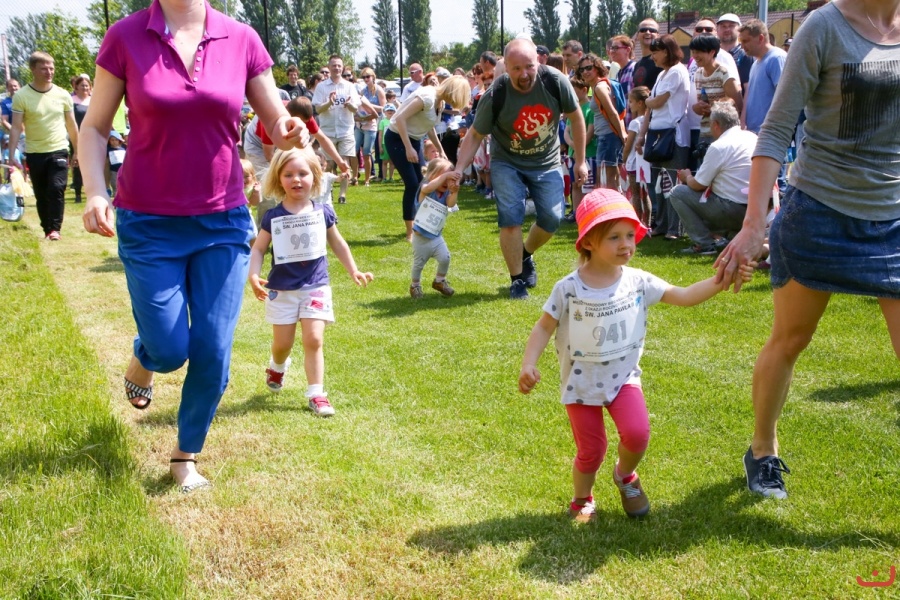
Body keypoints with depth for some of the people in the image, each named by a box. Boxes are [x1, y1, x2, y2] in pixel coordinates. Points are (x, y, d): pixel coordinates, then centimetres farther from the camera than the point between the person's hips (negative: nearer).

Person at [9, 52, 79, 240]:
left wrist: (77, 151, 11)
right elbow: (16, 128, -7)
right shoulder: (21, 96, -6)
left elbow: (71, 125, 9)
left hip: (59, 151, 0)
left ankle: (55, 228, -7)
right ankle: (47, 229, 18)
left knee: (56, 189, -12)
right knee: (41, 195, 7)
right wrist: (12, 155, -14)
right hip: (34, 153, 0)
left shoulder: (63, 95, 0)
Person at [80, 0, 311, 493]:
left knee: (213, 353, 3)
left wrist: (290, 134, -21)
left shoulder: (240, 40, -4)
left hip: (224, 223, 2)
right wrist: (94, 191, -17)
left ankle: (186, 456, 26)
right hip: (150, 225, -1)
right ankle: (142, 359, 40)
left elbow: (279, 124, 2)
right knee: (169, 350, 2)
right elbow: (95, 127, -1)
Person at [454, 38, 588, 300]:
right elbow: (475, 135, -12)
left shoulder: (555, 81, -21)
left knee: (552, 219, -3)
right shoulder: (495, 96, -24)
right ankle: (517, 280, 1)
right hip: (507, 163, -2)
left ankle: (525, 255, 28)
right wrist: (458, 169, -24)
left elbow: (576, 117, -5)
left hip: (547, 163, 2)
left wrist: (580, 161, -2)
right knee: (510, 219, -15)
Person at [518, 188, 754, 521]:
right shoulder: (569, 289, -14)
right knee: (591, 451, 5)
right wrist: (528, 365, -18)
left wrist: (721, 280, -17)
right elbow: (544, 327, -8)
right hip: (581, 383, -2)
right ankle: (582, 499, 35)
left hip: (623, 378, 2)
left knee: (637, 433, -19)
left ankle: (625, 475, 16)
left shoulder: (638, 282, -6)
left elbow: (684, 296, -6)